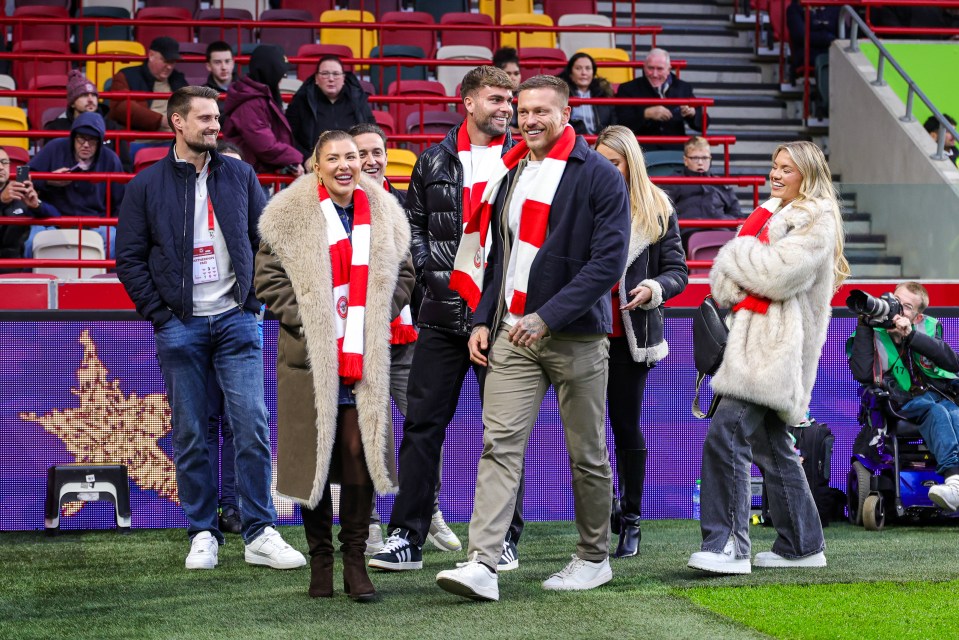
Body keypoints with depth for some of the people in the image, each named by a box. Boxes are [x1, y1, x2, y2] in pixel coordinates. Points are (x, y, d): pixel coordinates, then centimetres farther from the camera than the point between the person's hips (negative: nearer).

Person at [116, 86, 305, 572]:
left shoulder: (240, 176, 8)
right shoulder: (147, 185, 4)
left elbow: (268, 240, 11)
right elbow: (130, 258, 4)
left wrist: (255, 300, 2)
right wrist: (159, 313, -3)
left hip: (236, 320, 1)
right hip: (180, 327, -1)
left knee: (253, 427, -6)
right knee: (190, 436, 3)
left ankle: (260, 533, 0)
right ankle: (203, 535, 12)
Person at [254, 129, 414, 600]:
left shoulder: (384, 215, 9)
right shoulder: (291, 216, -2)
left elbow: (402, 274, 17)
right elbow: (269, 278, -1)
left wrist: (377, 318, 4)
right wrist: (304, 320, -9)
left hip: (364, 359, 2)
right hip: (310, 357, -2)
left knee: (361, 455, -3)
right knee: (314, 458, 2)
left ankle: (355, 562, 6)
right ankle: (320, 561, 14)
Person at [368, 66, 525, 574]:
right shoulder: (434, 163, 9)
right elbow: (414, 223, 14)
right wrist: (432, 275, -1)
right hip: (443, 314, 2)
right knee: (422, 423, 1)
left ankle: (504, 538, 13)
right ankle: (407, 536, 6)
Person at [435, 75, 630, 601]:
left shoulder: (599, 176, -6)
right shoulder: (510, 173, 14)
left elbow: (609, 260, -14)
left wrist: (547, 316, -20)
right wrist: (483, 320, 10)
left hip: (575, 336, -5)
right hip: (512, 333, 5)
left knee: (587, 454, 6)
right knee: (500, 444, -7)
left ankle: (594, 558, 22)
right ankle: (482, 564, -13)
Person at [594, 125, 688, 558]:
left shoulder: (657, 209, 4)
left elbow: (677, 270, 4)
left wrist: (653, 288, -16)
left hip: (631, 335, -1)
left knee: (626, 425, 3)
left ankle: (630, 521, 14)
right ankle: (607, 503, 15)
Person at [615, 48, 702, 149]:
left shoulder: (683, 88, 13)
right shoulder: (628, 89, 6)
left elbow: (702, 124, 10)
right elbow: (622, 124, -7)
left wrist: (692, 113, -12)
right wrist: (646, 114, -22)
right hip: (642, 148, -3)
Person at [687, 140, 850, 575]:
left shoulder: (817, 221, -4)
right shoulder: (773, 213, 23)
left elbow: (781, 273, -18)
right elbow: (727, 271, 14)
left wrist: (738, 253, -3)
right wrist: (732, 291, -7)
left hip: (775, 348, -9)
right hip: (753, 340, 9)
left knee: (726, 434, -19)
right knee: (769, 445, 12)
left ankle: (727, 545, -21)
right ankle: (802, 545, 19)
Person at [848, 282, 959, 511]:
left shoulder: (929, 327, 12)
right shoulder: (872, 331, 6)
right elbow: (862, 374, -11)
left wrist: (911, 335, -14)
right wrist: (864, 326, -8)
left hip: (940, 395, 2)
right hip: (903, 402, -2)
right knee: (937, 412, -33)